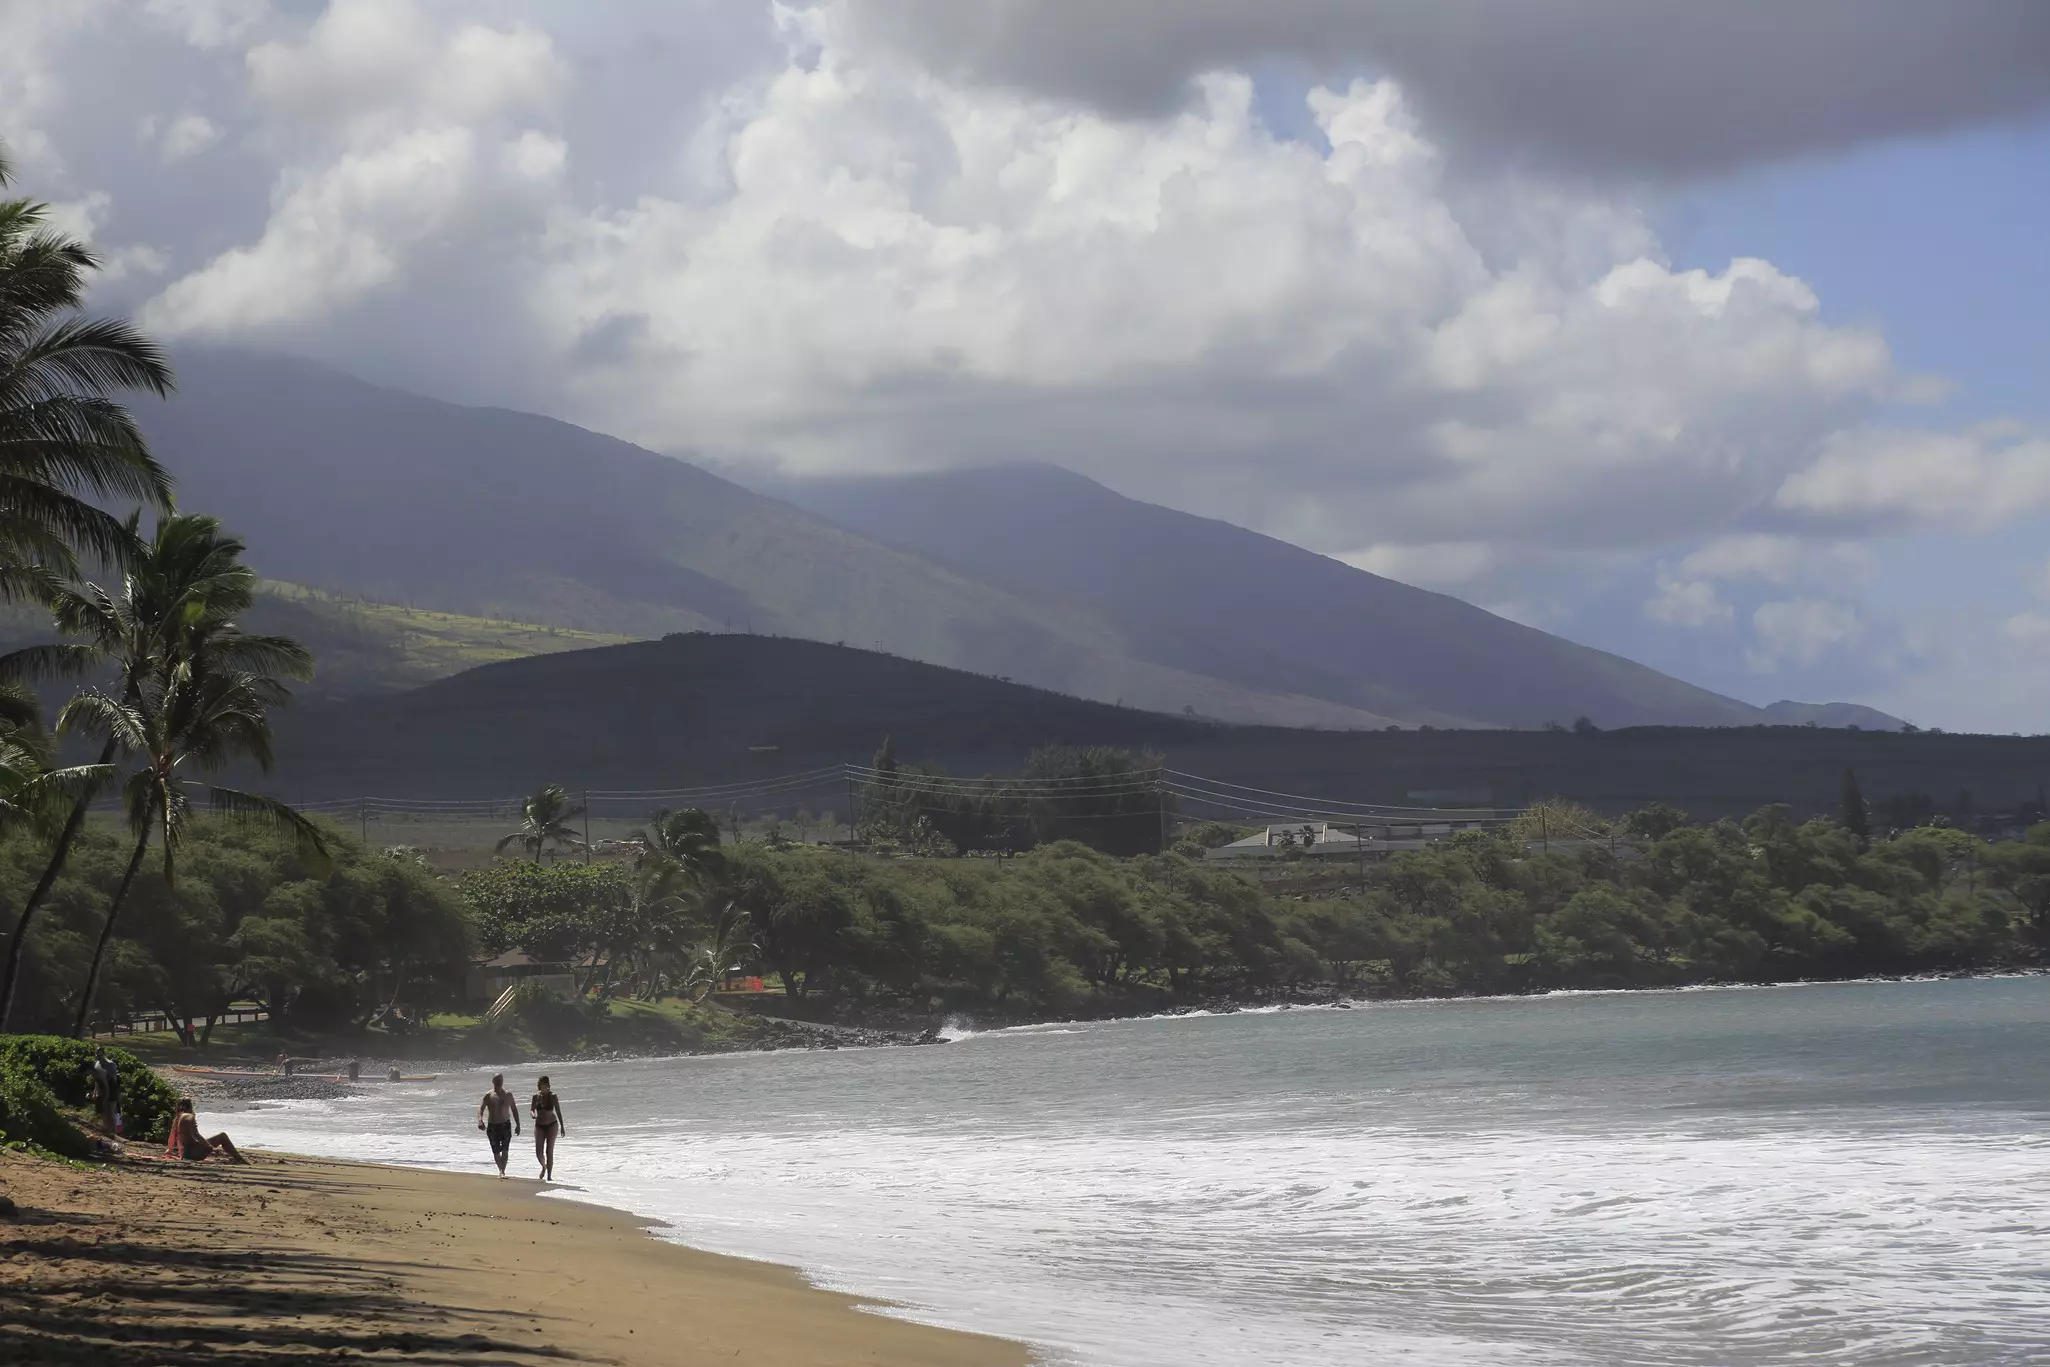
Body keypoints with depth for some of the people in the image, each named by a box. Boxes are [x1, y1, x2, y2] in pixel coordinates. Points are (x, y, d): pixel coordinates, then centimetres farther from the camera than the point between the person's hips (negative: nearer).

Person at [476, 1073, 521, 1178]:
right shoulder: (488, 1095, 0)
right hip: (492, 1126, 0)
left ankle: (502, 1172, -20)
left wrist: (518, 1125, 10)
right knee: (496, 1152, 4)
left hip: (506, 1126, 0)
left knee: (505, 1149, -16)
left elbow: (514, 1110, 13)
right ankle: (501, 1170, 22)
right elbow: (481, 1108, -7)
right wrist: (480, 1120, -26)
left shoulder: (508, 1095, 5)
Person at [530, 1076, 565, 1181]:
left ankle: (549, 1176, 2)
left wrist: (562, 1126, -4)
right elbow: (531, 1110, 2)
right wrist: (533, 1114, -22)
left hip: (551, 1125, -3)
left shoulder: (552, 1096, -7)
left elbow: (558, 1111, -3)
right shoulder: (536, 1096, 0)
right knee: (538, 1152, -4)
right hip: (539, 1126, 3)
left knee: (549, 1151, -5)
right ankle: (544, 1167, 28)